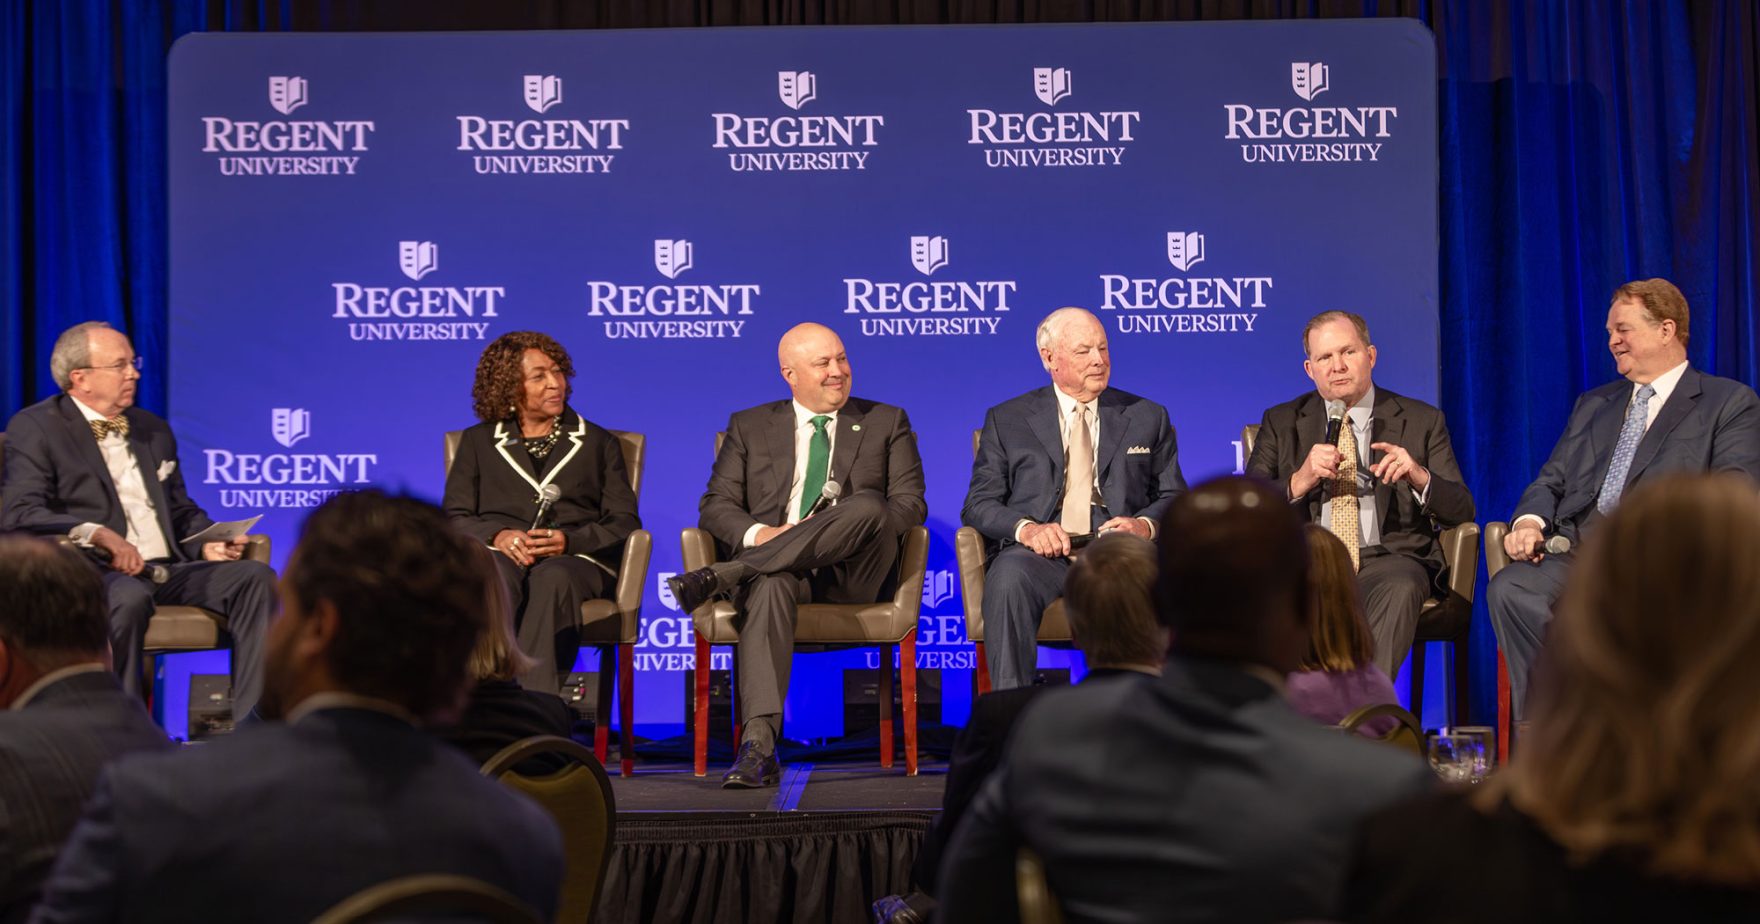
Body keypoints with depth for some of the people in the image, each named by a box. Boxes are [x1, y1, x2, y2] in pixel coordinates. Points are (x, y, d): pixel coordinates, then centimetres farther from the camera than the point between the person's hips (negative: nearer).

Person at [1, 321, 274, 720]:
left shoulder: (153, 429, 24)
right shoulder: (35, 428, 3)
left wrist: (209, 544, 4)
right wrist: (98, 534, -26)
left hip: (169, 569, 6)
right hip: (98, 572, -6)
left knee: (255, 576, -19)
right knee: (129, 596, -39)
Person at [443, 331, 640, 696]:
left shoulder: (598, 442, 23)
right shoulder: (478, 441, 24)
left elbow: (625, 523, 12)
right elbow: (454, 517, 12)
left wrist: (570, 540, -8)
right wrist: (497, 535, -11)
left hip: (575, 559, 0)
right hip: (499, 554, 0)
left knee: (554, 578, -39)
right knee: (497, 575, -38)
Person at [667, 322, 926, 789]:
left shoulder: (887, 422, 18)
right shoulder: (750, 426, 19)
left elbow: (911, 505, 7)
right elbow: (715, 506, 10)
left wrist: (854, 527, -14)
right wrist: (760, 534, -13)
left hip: (852, 574, 0)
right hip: (773, 565, 0)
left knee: (868, 505, -33)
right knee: (770, 585, -38)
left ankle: (721, 575, -34)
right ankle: (758, 743, -48)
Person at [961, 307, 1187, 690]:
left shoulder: (1148, 417, 20)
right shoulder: (1007, 420, 16)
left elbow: (1175, 498, 17)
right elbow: (978, 505, 9)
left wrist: (1145, 524, -8)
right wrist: (1025, 528, -13)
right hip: (1040, 553, 0)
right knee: (1008, 579, -36)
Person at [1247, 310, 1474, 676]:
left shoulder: (1422, 421, 14)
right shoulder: (1281, 423, 16)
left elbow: (1462, 511, 7)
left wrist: (1419, 477, -15)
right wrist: (1300, 481, -16)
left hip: (1387, 558, 0)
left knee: (1399, 589, -37)